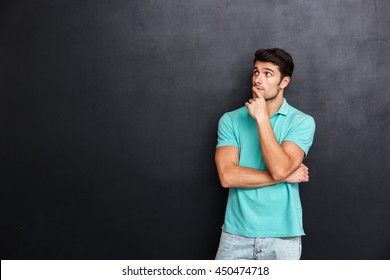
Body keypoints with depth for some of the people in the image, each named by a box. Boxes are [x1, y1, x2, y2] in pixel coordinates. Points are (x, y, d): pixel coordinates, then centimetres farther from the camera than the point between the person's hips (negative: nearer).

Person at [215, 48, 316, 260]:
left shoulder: (302, 121, -3)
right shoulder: (230, 120, 1)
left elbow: (279, 168, -18)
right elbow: (227, 176, -12)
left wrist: (262, 118, -16)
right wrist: (286, 176, -12)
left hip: (283, 236, -1)